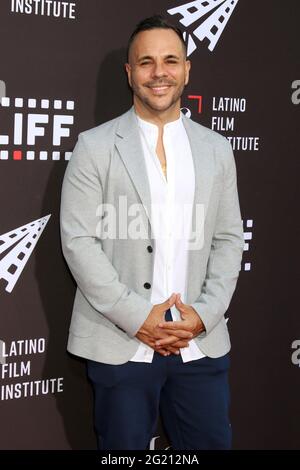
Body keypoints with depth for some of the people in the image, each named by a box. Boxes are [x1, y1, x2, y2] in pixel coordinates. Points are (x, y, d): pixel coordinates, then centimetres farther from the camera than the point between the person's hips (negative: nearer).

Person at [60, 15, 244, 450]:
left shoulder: (216, 149, 9)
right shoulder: (95, 147, -1)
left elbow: (229, 239, 8)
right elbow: (78, 241, -6)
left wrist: (205, 313, -6)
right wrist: (136, 316, -12)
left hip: (202, 343, 3)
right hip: (120, 343, -2)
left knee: (212, 442, 10)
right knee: (124, 447, 8)